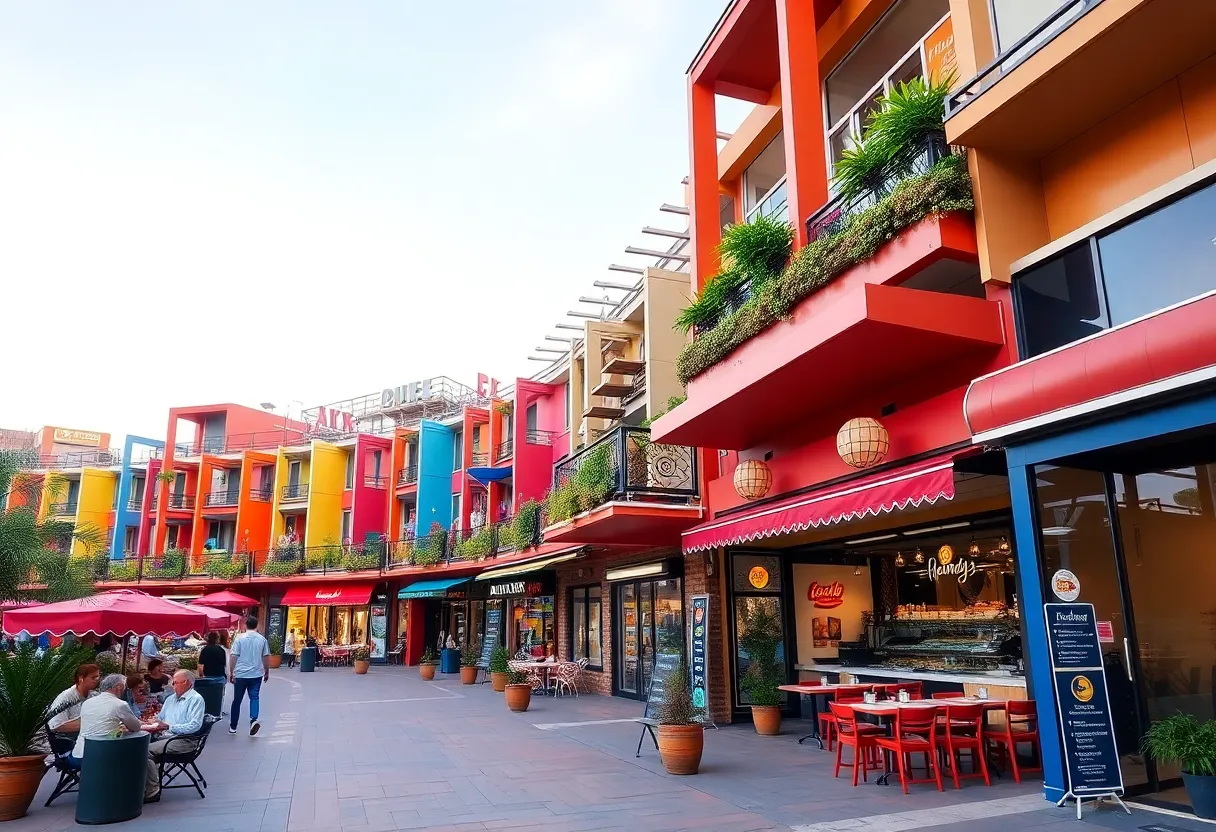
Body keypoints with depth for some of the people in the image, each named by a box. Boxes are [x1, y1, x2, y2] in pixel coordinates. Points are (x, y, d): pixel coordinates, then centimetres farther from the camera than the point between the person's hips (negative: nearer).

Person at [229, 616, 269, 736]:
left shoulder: (240, 638, -4)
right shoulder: (262, 639, 2)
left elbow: (233, 657, -7)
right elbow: (266, 657, 6)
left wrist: (231, 672, 3)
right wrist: (267, 672, 17)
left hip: (240, 674, -1)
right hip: (256, 674, 1)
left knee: (237, 700, 11)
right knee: (254, 697, 2)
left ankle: (233, 726, 22)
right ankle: (253, 720, -22)